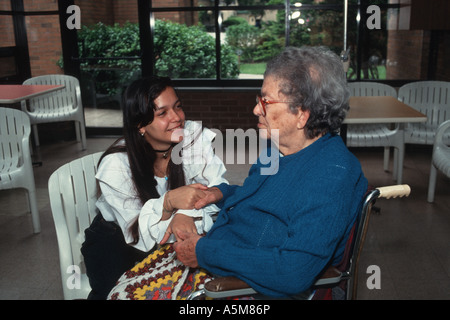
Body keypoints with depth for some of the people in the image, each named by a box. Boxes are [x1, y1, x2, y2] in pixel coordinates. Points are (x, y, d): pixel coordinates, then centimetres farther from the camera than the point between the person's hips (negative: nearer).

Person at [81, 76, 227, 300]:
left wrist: (187, 213, -37)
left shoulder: (195, 136, -19)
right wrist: (168, 202, -46)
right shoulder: (115, 165, -24)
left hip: (176, 231, 3)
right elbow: (139, 234, -26)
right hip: (117, 237, -2)